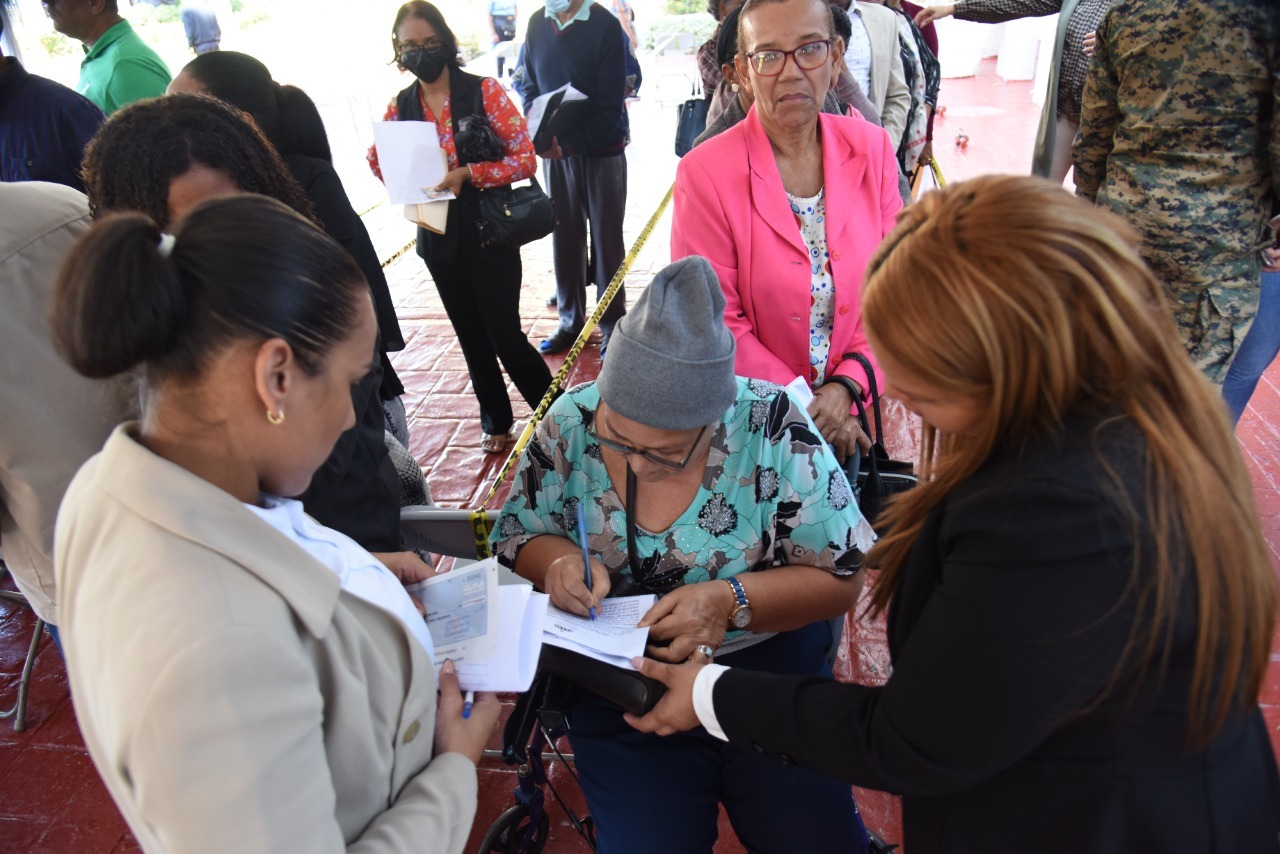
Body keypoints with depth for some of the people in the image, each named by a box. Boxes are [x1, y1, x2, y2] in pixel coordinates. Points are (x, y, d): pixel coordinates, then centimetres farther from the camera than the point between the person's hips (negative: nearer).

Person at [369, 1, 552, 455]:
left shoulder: (484, 91, -9)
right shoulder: (400, 106, 3)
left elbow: (525, 159, -12)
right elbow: (378, 159, 16)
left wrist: (467, 174, -23)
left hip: (490, 235, -4)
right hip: (439, 240, 4)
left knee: (505, 337, -4)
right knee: (472, 338, 14)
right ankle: (495, 421, 32)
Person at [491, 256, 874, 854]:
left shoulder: (770, 425, -17)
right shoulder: (572, 422, -11)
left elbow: (842, 576, -11)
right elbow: (515, 532, 3)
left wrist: (732, 600, -27)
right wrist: (557, 560, -20)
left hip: (770, 670, -1)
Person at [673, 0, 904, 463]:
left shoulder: (872, 148, -5)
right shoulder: (704, 173, -17)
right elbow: (717, 324, -16)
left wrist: (846, 386, -14)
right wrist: (804, 409, -15)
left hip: (850, 402, 4)